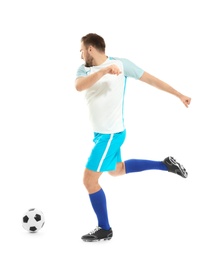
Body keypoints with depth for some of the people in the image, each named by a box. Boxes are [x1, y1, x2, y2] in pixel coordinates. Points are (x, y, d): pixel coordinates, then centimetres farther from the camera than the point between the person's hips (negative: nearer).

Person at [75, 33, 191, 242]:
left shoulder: (120, 63, -13)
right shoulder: (84, 70, 0)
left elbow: (149, 79, -4)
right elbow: (79, 86, -23)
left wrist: (179, 95, 2)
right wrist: (103, 71, -40)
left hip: (111, 133, -8)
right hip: (100, 133, 8)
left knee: (89, 180, -3)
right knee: (116, 170, 28)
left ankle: (104, 229, 15)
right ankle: (165, 164, 38)